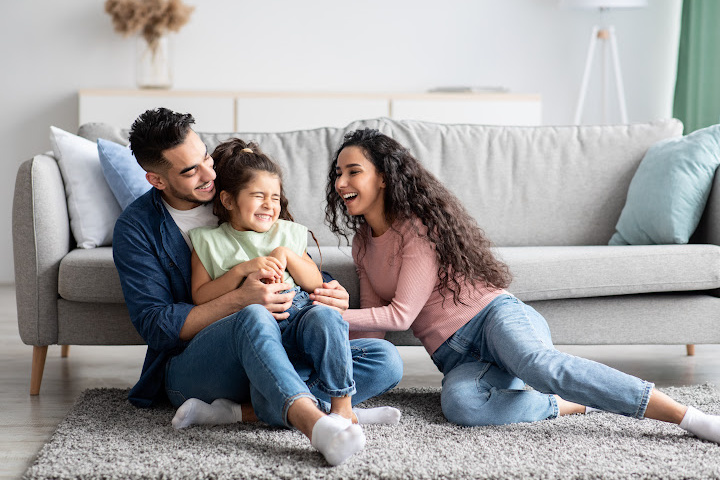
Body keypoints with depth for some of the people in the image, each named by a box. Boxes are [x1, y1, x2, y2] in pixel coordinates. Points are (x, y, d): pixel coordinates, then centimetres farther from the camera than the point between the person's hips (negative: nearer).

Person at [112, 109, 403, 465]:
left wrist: (333, 295, -9)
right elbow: (154, 326, -9)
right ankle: (314, 423, -61)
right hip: (188, 367, -5)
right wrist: (240, 300, -22)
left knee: (385, 362, -16)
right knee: (253, 318, -38)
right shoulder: (136, 228, -1)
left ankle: (245, 409, -32)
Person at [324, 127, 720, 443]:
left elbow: (401, 314, -10)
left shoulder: (419, 225, -3)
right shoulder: (362, 245, 20)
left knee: (537, 363, -41)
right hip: (457, 357, 4)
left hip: (494, 315, -4)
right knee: (458, 403, -36)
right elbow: (373, 325, 19)